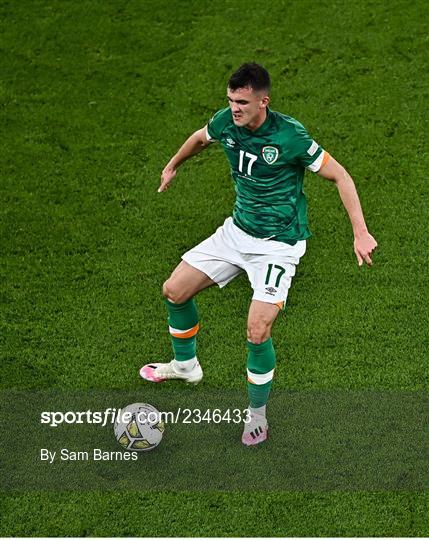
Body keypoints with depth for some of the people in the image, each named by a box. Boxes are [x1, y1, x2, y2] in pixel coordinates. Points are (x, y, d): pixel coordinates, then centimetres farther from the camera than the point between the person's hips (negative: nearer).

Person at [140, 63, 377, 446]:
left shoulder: (289, 136, -25)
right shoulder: (226, 121, -8)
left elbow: (340, 176, -17)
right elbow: (200, 139, 17)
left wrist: (360, 233, -23)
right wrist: (172, 166, 34)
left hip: (278, 244, -6)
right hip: (238, 230, 6)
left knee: (257, 331, -18)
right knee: (174, 290, 8)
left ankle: (258, 413, 7)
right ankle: (186, 365, 36)